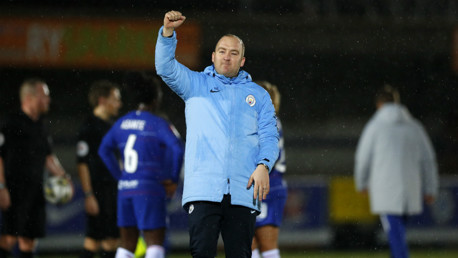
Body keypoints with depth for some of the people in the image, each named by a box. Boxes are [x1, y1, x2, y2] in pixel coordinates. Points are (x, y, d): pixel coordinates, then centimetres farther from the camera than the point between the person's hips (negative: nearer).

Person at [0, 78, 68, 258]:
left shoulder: (41, 126, 15)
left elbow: (48, 156, 25)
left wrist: (61, 175, 12)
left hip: (36, 189, 8)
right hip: (15, 191, -7)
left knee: (30, 239, 7)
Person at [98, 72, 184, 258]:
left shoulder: (122, 123, 11)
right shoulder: (158, 124, -8)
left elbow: (104, 150, 17)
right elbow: (177, 149, -20)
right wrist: (174, 180, -8)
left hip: (125, 189, 6)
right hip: (150, 190, -6)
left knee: (127, 243, 11)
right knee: (155, 242, -4)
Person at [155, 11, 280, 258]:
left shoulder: (258, 95, 18)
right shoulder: (196, 84, 17)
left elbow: (269, 136, 11)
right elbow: (165, 66, 2)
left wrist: (263, 166, -8)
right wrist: (168, 31, -14)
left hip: (242, 191, 1)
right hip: (202, 189, -1)